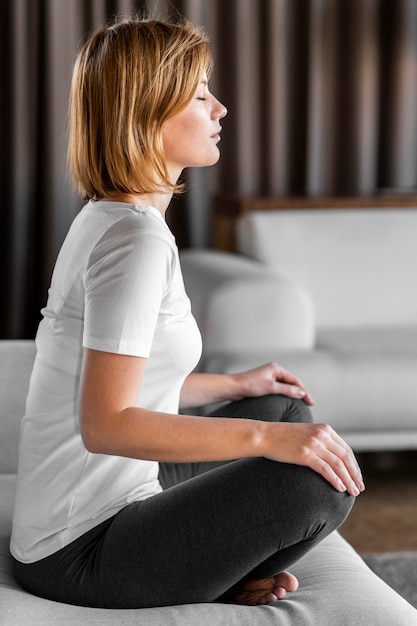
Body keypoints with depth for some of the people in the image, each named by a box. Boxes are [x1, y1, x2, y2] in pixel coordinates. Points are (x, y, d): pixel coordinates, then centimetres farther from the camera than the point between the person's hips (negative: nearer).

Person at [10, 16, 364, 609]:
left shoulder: (106, 219, 10)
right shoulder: (136, 237, -22)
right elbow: (105, 424, -28)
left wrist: (234, 385, 19)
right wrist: (264, 436, -29)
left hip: (112, 503, 10)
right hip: (81, 555, -10)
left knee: (290, 409, 19)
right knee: (320, 479, -23)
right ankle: (214, 587, 3)